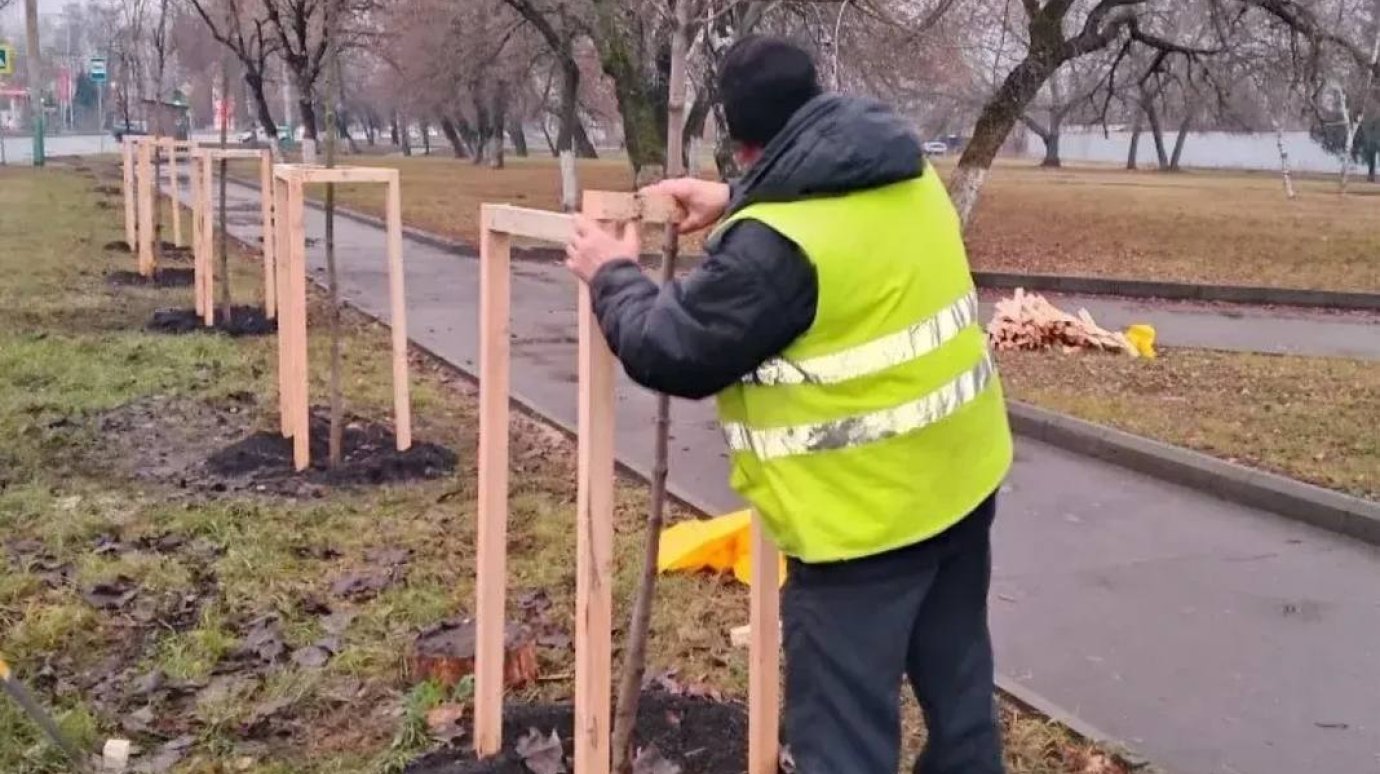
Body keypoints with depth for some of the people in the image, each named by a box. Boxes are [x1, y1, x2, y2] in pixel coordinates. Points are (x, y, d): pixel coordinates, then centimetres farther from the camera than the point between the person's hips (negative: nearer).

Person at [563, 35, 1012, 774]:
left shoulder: (777, 242, -23)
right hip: (962, 475, 9)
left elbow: (672, 351, -13)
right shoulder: (906, 175, 2)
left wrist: (612, 277, 5)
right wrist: (736, 205, 25)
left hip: (866, 511, -8)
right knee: (957, 679, 24)